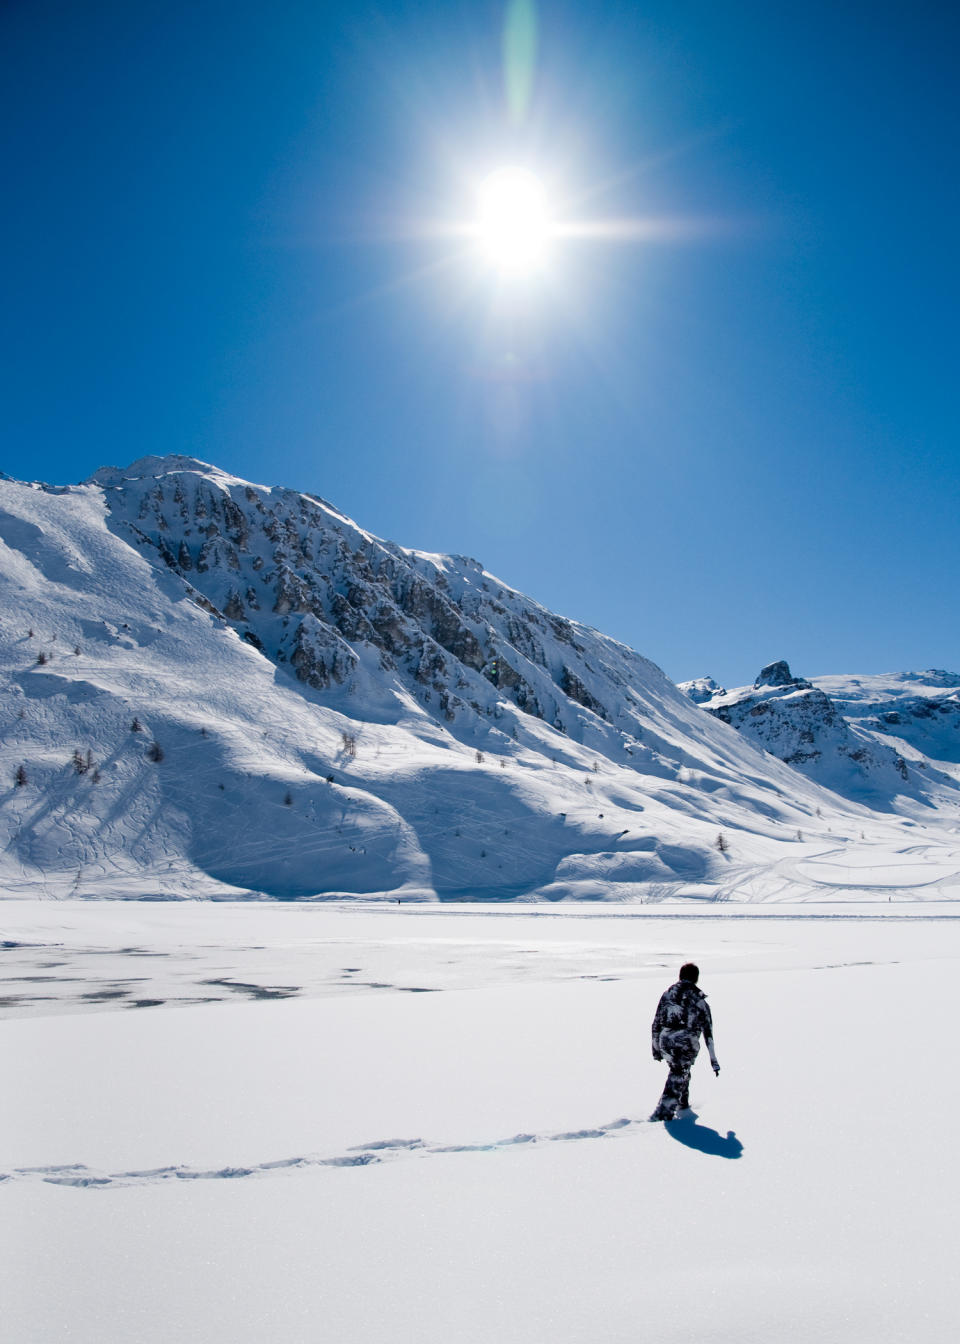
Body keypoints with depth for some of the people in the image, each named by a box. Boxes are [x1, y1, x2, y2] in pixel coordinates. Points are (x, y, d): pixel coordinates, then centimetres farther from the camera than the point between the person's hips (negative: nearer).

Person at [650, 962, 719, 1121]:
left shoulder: (667, 994, 12)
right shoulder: (699, 1000, 5)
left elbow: (656, 1024, 11)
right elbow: (708, 1032, 6)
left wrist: (656, 1048, 19)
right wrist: (713, 1060, 10)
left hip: (665, 1041, 3)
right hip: (686, 1044, -3)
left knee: (679, 1071, 27)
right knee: (679, 1075, 6)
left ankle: (682, 1103, 38)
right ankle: (663, 1111, -4)